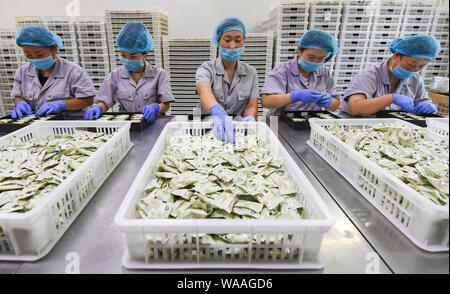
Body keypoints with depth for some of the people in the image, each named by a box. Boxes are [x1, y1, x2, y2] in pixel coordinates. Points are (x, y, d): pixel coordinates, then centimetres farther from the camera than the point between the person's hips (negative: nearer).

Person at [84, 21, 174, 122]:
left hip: (152, 123, 0)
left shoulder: (158, 74, 1)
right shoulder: (115, 75, 7)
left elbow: (166, 104, -4)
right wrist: (98, 108, -16)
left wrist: (156, 107, -25)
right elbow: (104, 101, 7)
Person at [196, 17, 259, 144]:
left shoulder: (251, 73, 7)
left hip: (237, 129, 1)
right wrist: (217, 112, -47)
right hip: (208, 126, -1)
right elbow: (204, 91, -24)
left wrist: (249, 118, -26)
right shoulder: (206, 69, -2)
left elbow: (252, 106, -1)